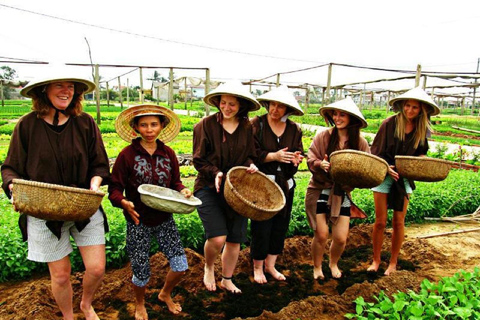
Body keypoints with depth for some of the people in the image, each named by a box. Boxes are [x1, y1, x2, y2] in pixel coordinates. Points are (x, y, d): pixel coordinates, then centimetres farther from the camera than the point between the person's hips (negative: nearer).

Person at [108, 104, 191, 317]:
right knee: (142, 273, 8)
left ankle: (165, 294, 37)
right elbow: (115, 189, -6)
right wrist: (124, 203, -26)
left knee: (180, 266, 2)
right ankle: (139, 304, 43)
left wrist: (182, 190, -11)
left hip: (165, 219, 3)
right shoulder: (127, 155, -10)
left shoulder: (168, 153, 0)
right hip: (138, 222, -3)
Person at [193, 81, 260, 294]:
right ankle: (209, 268, 21)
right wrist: (215, 173, -20)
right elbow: (198, 160, -4)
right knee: (217, 238, -15)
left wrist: (250, 165, -11)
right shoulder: (206, 124, -7)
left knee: (235, 240, 10)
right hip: (209, 188, -3)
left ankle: (227, 280, 35)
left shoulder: (247, 128, 3)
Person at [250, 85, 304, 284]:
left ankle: (270, 265, 32)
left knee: (281, 226, 12)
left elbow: (299, 152, 8)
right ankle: (257, 267, 23)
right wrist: (274, 156, -22)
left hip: (285, 184, 5)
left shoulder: (294, 129, 7)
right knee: (261, 227, 0)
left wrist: (296, 158, -15)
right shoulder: (256, 124, -6)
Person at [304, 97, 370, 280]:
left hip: (342, 193, 2)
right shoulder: (323, 136, -7)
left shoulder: (360, 143, -3)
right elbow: (311, 160, -6)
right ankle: (317, 267, 30)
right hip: (319, 190, -1)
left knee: (340, 238, 3)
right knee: (321, 235, 1)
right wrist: (320, 164, -27)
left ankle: (333, 263, 37)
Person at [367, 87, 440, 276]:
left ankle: (393, 262, 24)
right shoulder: (389, 124, -10)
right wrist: (386, 168, -22)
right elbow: (376, 151, -8)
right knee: (380, 221, 2)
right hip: (384, 176, -3)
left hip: (405, 179, 3)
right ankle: (376, 260, 21)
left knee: (398, 222, 7)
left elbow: (421, 152, 15)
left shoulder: (422, 129, 2)